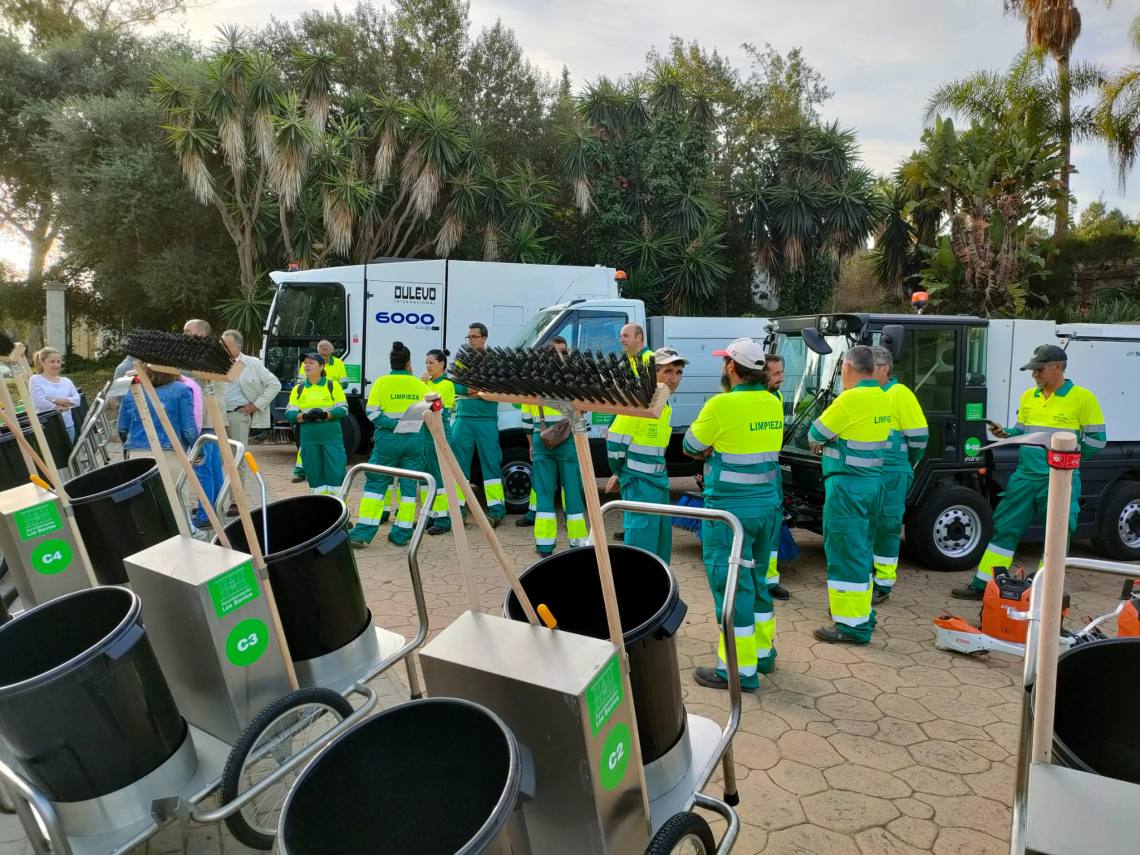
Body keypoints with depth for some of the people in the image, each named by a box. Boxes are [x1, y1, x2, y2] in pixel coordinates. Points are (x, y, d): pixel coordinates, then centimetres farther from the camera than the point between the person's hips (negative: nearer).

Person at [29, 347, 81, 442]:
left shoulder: (66, 381, 13)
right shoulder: (35, 380, 0)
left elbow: (77, 400, 0)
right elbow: (39, 402, -13)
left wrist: (56, 400, -12)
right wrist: (60, 407, -7)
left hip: (68, 426, 4)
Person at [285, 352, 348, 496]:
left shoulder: (332, 386, 2)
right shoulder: (298, 389, 11)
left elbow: (343, 409, -2)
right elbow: (289, 414, 6)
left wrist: (325, 414, -18)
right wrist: (304, 417, -15)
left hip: (332, 437, -3)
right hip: (309, 439, 3)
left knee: (336, 472, -6)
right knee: (314, 474, 6)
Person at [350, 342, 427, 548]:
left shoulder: (382, 382, -4)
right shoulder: (419, 384, 1)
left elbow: (372, 412, -11)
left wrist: (392, 425, -9)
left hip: (388, 439, -1)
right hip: (414, 439, 2)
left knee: (375, 483, 7)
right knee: (409, 485, 10)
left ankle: (362, 533, 3)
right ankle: (402, 534, 12)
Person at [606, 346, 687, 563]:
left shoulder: (665, 406, 13)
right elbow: (614, 441, -16)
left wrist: (619, 474, 15)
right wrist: (620, 473, -1)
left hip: (659, 481, 9)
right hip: (639, 483, -9)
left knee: (662, 544, 16)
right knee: (641, 546, -8)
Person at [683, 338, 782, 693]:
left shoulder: (722, 405, -17)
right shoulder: (773, 404, 4)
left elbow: (691, 446, -5)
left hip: (731, 509, -7)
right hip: (768, 504, 8)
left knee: (730, 584, 2)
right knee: (755, 579, 21)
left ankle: (741, 670, 8)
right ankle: (762, 651, 34)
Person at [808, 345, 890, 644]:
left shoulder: (851, 398, -18)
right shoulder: (882, 398, 9)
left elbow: (815, 435, -8)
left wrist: (820, 443, 12)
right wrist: (833, 442, 9)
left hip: (847, 485, -9)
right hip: (871, 482, 9)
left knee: (844, 553, -2)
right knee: (860, 551, 18)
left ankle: (853, 625, 3)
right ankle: (861, 613, 29)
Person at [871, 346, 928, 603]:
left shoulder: (899, 394, -8)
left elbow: (918, 436, -7)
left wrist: (902, 467, 4)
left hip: (890, 475, -6)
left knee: (885, 528, 0)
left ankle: (883, 584, 9)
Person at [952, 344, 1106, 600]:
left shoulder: (1082, 398, -6)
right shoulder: (1028, 396, 11)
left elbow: (1097, 440, -4)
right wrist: (1005, 434, 1)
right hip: (1025, 476, 5)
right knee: (1004, 529, 6)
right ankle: (981, 586, 13)